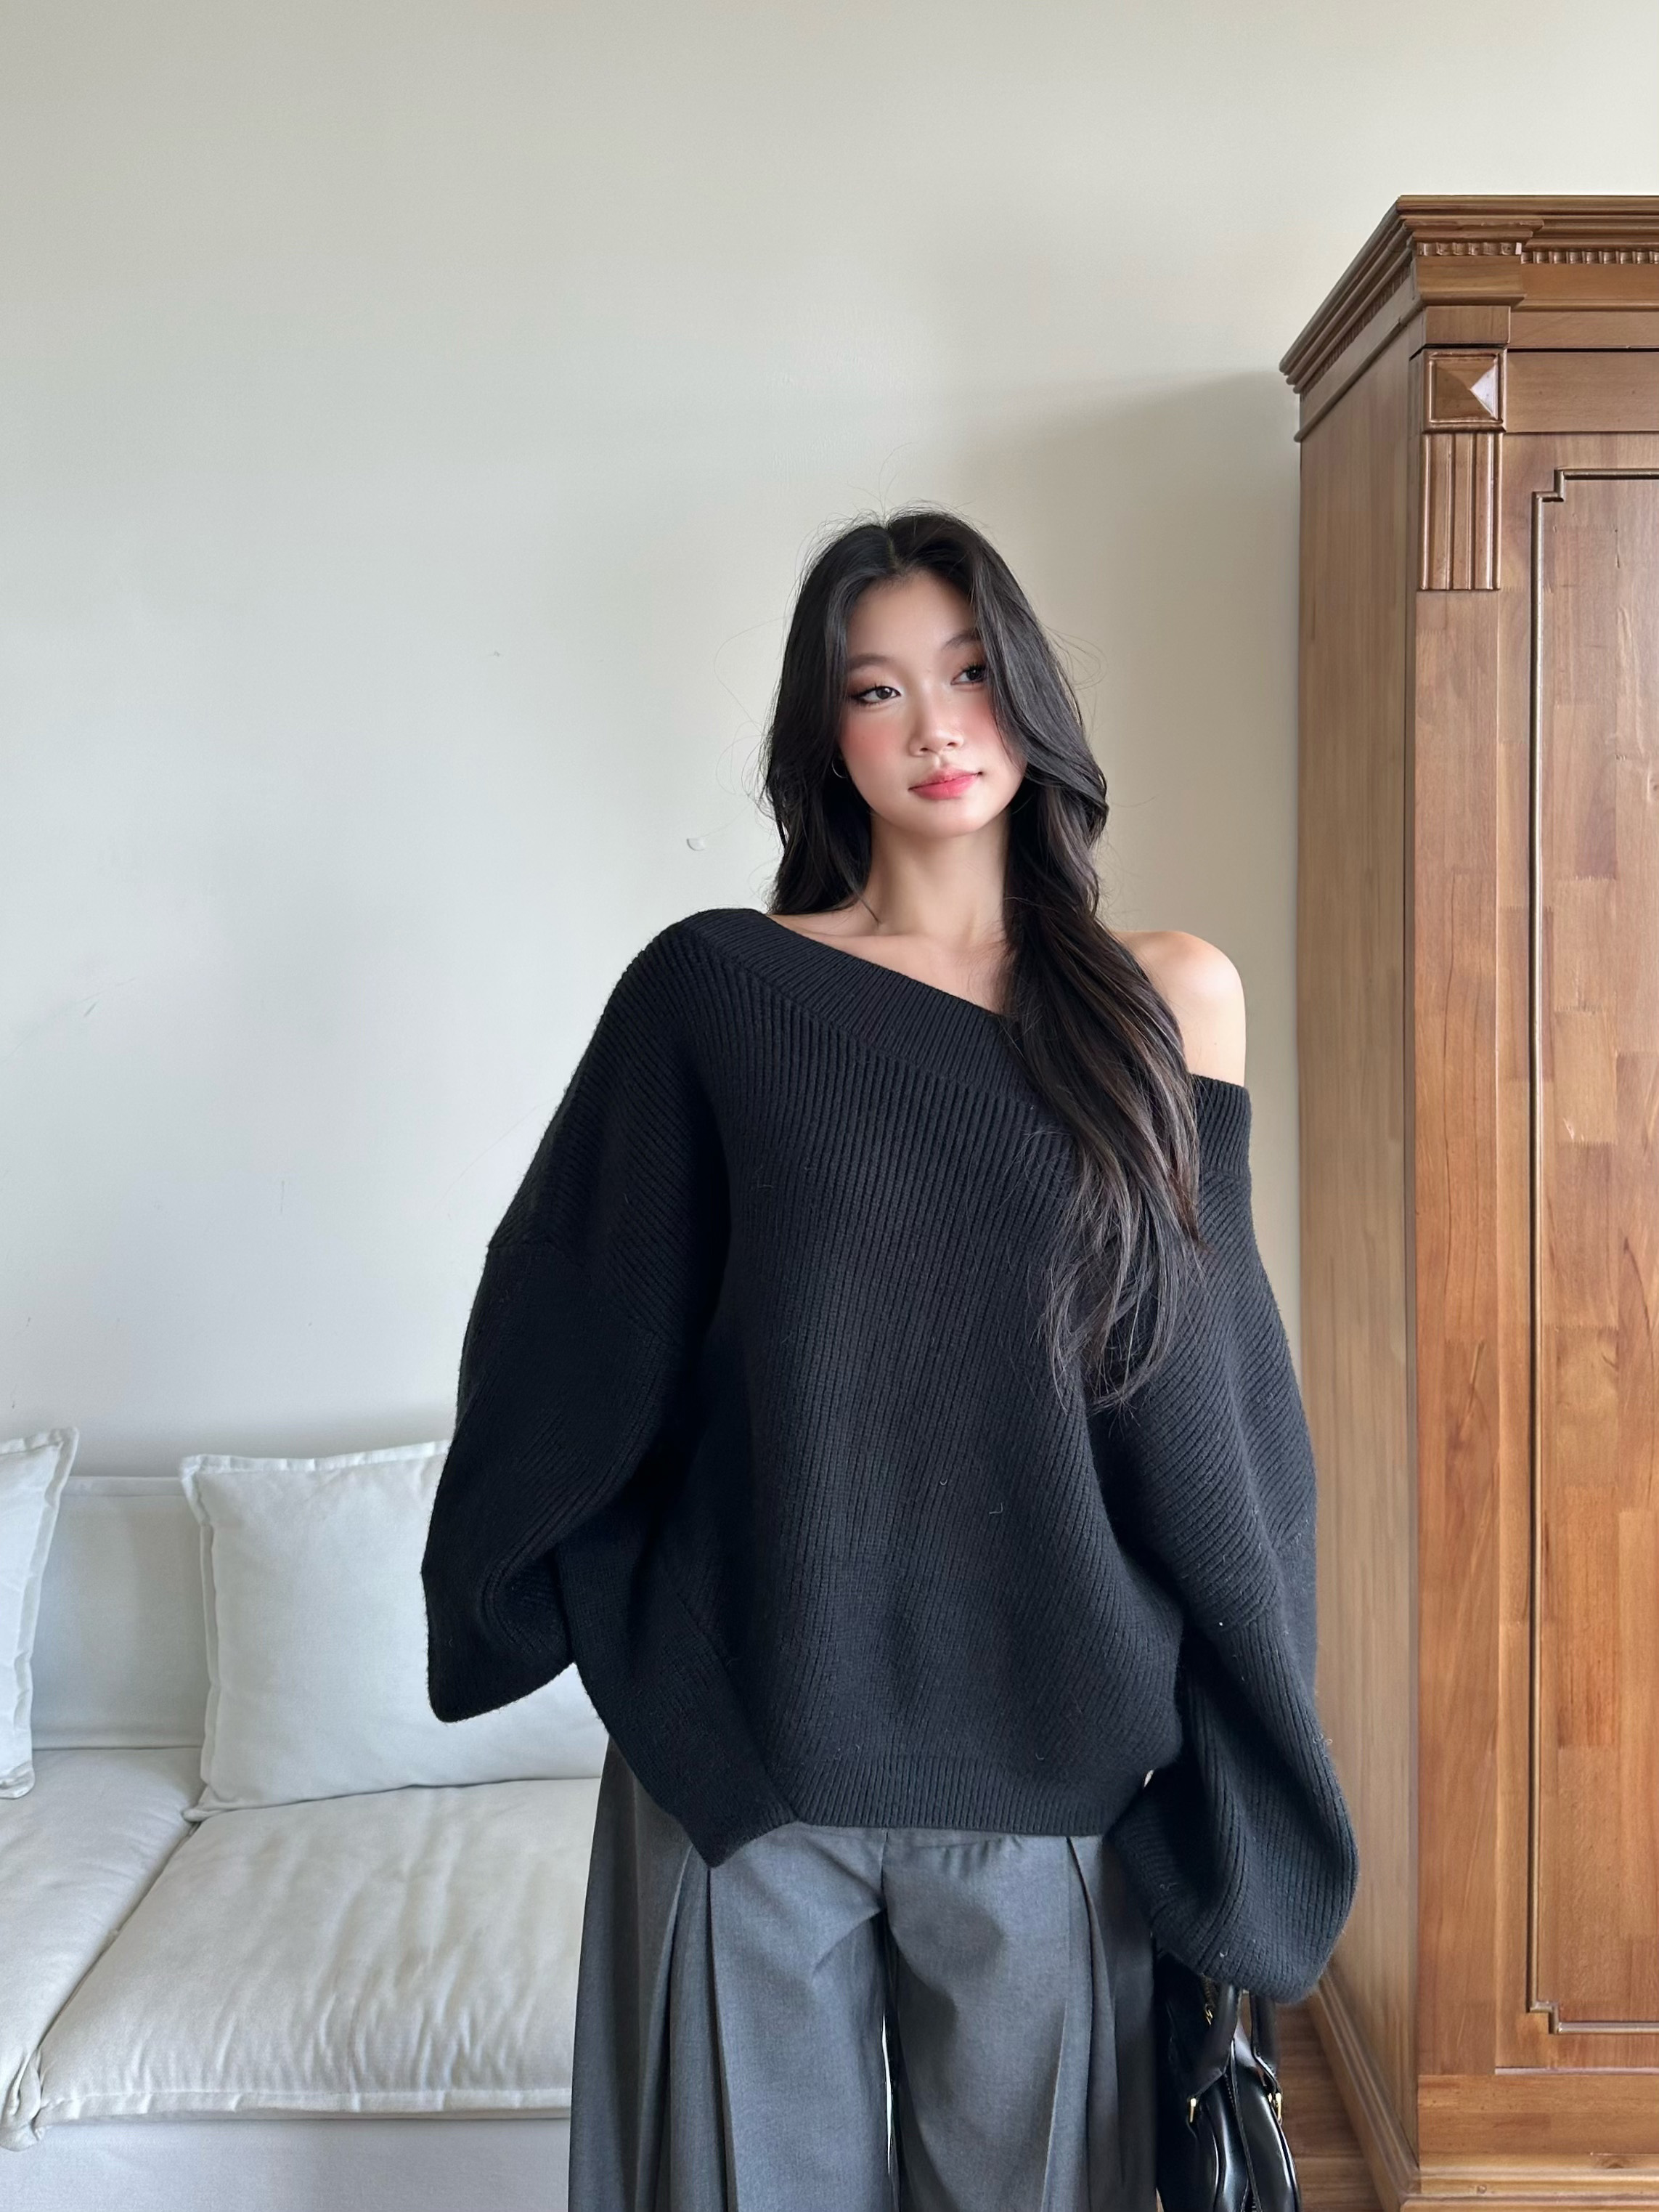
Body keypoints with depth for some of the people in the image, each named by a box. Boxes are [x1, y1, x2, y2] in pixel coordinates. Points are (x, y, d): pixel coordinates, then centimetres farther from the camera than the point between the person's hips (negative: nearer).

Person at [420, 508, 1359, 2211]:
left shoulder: (1166, 1004, 2)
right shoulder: (714, 989, -3)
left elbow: (1214, 1392, 4)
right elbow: (566, 1337, 4)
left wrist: (1235, 1765, 4)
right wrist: (501, 1610, 9)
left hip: (1045, 1752, 1)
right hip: (746, 1744, -1)